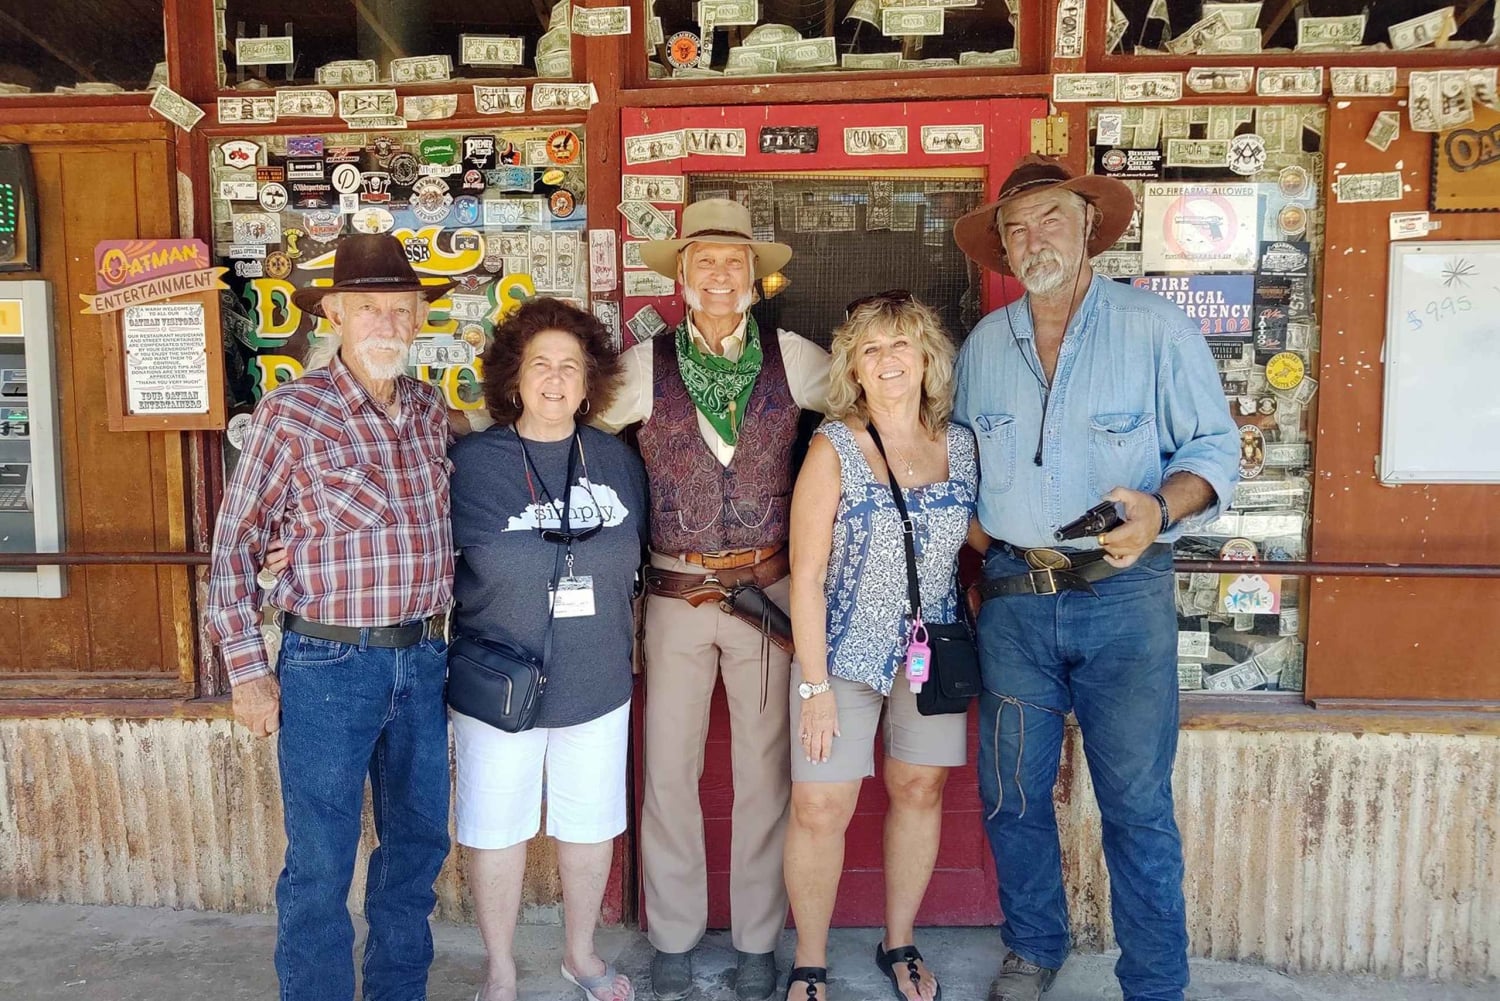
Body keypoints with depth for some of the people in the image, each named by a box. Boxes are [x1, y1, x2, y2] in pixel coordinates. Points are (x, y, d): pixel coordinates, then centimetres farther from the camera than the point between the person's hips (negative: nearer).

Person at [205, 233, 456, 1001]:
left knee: (418, 843, 17)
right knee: (320, 865, 5)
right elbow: (234, 546, -6)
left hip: (424, 661, 5)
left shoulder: (430, 412, 5)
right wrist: (248, 671, -7)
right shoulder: (290, 413, -10)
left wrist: (441, 627, 9)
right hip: (328, 664, -5)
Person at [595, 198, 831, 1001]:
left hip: (769, 593, 0)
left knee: (765, 773, 8)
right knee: (668, 773, 7)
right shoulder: (647, 364, 0)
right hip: (676, 596, 0)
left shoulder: (793, 359, 1)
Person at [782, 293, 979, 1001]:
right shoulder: (833, 448, -10)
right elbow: (806, 575, -10)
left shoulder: (961, 446, 1)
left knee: (919, 790, 13)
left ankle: (899, 944, 34)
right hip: (844, 650, -3)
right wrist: (815, 686, -13)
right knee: (820, 809, -3)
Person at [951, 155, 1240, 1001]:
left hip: (1123, 595, -3)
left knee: (1138, 804, 3)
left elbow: (1214, 448, -2)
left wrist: (1160, 508, -22)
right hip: (1013, 598, 4)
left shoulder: (1158, 329, -4)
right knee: (1012, 795, 12)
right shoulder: (983, 345, 9)